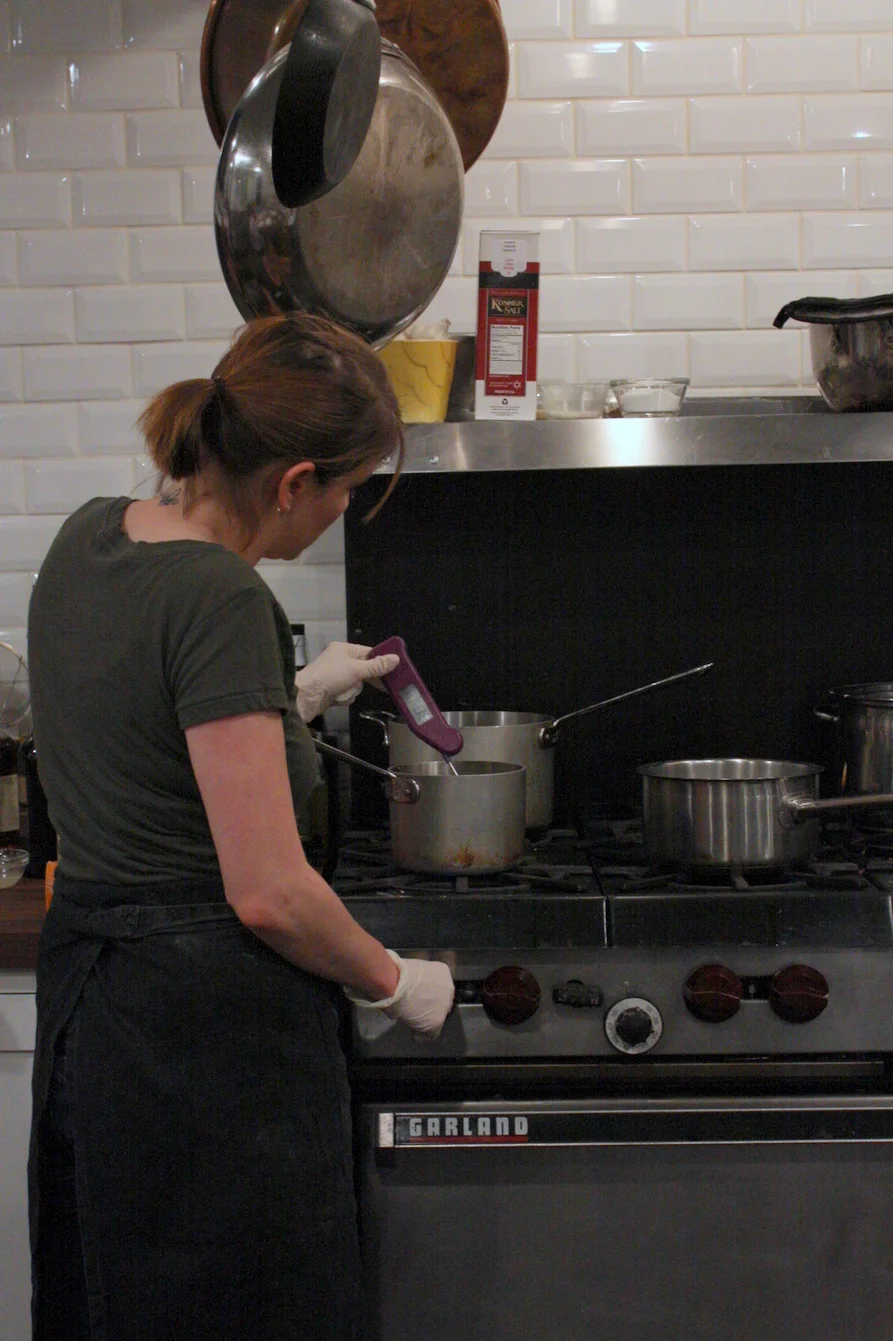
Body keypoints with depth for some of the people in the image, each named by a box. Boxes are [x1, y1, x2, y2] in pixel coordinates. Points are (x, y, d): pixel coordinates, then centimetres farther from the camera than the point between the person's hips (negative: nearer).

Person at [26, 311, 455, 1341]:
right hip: (212, 1036, -9)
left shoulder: (89, 537, 4)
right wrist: (397, 985, -6)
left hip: (83, 995, 9)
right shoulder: (218, 596, -22)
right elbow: (267, 893, -22)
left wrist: (296, 692, 20)